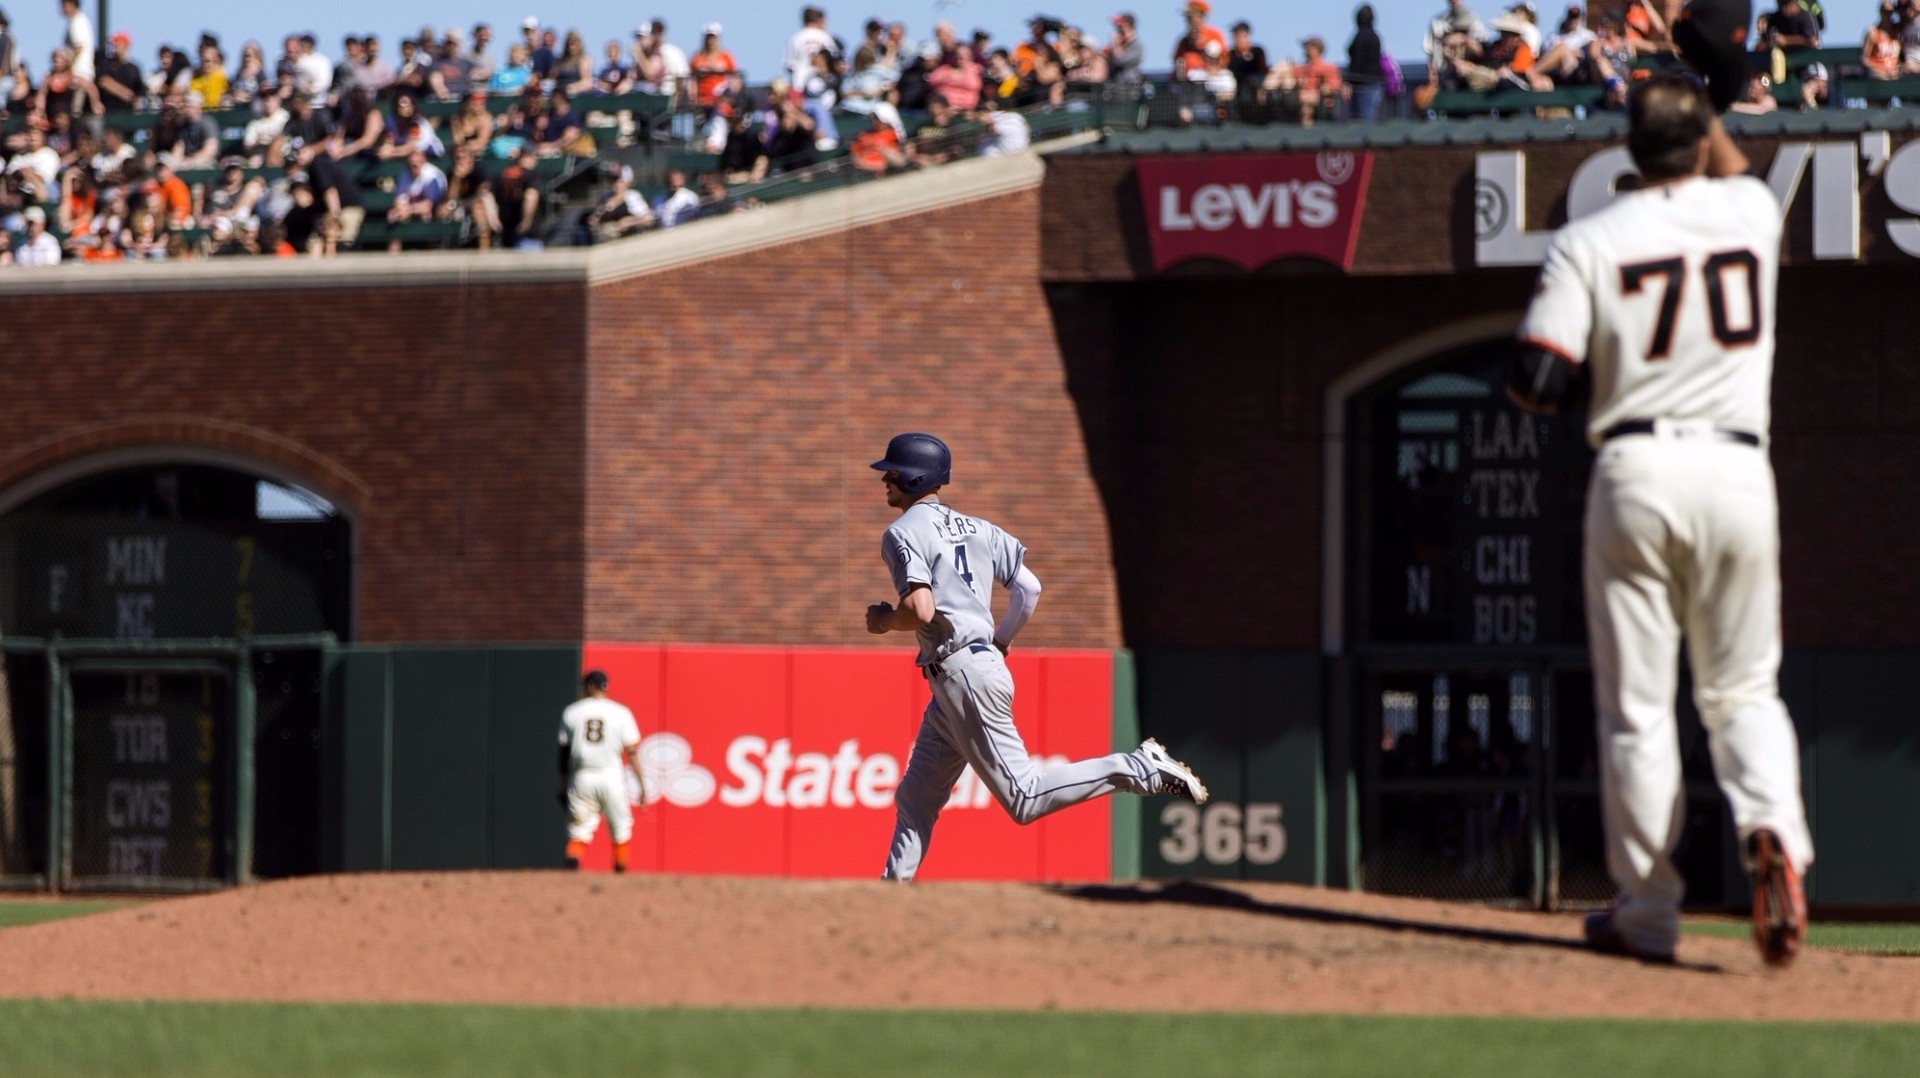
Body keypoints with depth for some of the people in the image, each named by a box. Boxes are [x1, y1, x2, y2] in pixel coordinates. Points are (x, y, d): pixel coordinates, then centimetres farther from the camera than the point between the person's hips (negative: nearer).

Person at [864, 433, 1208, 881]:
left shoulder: (903, 533, -10)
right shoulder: (975, 527, 14)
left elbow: (921, 610, -22)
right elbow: (1029, 588, 10)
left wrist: (884, 620, -1)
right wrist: (1000, 642, 25)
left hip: (963, 674, -10)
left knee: (1023, 797, -8)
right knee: (915, 798, 13)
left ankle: (1140, 769, -11)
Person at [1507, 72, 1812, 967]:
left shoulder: (1590, 241, -2)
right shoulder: (1752, 213, 6)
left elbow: (1534, 385, -7)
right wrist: (1695, 104, 38)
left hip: (1636, 470, -2)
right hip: (1738, 471, 2)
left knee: (1636, 702, 6)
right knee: (1743, 689, 12)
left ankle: (1647, 910, 7)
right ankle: (1773, 831, -17)